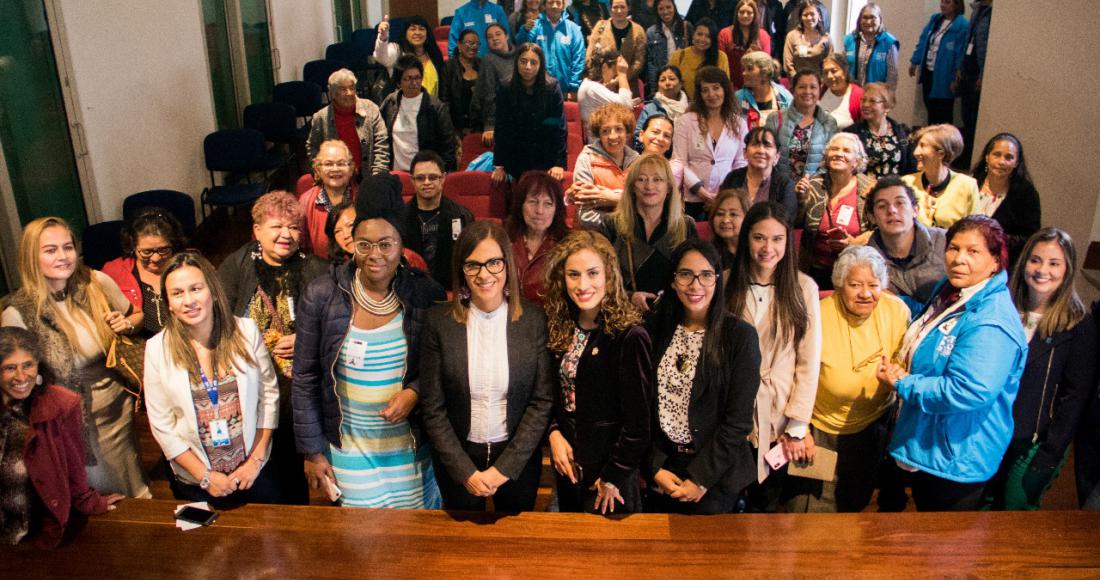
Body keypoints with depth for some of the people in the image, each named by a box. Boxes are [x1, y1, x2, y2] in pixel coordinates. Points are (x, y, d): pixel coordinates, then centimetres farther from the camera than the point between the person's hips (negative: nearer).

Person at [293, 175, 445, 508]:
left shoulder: (426, 295, -8)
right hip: (348, 447, 0)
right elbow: (305, 379, -2)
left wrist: (414, 392, -16)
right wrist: (311, 451, 0)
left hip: (412, 446, 1)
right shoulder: (321, 296, -9)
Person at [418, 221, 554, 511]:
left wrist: (505, 467, -13)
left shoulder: (534, 320, -10)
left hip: (518, 457, 0)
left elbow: (543, 401, -8)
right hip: (457, 458, 0)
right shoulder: (440, 321, -11)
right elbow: (432, 408, -8)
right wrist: (466, 472, -13)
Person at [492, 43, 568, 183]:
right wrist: (499, 165, -9)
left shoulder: (552, 88, -8)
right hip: (516, 161, 1)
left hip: (546, 161, -1)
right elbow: (501, 130, -4)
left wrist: (559, 164, -16)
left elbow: (560, 128, -9)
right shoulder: (505, 90, -5)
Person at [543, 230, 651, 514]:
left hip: (608, 460, -6)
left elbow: (637, 422, -18)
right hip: (567, 461, 6)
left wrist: (613, 477, -13)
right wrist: (554, 433, -6)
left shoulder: (630, 337, -21)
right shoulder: (560, 328, -1)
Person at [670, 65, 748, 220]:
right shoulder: (686, 121, -1)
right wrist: (699, 189, -12)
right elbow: (679, 162, -4)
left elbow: (741, 163, 9)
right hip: (694, 201, -2)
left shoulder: (738, 123, 8)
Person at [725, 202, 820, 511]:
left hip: (779, 416, 0)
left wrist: (798, 427, -7)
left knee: (768, 503, 14)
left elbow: (809, 362, -5)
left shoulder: (803, 287, -6)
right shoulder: (726, 284, -3)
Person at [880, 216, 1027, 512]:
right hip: (923, 448, 9)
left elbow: (969, 392, -35)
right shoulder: (949, 292, 5)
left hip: (955, 462, -9)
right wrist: (898, 370, 0)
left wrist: (902, 384, -22)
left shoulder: (991, 323, -27)